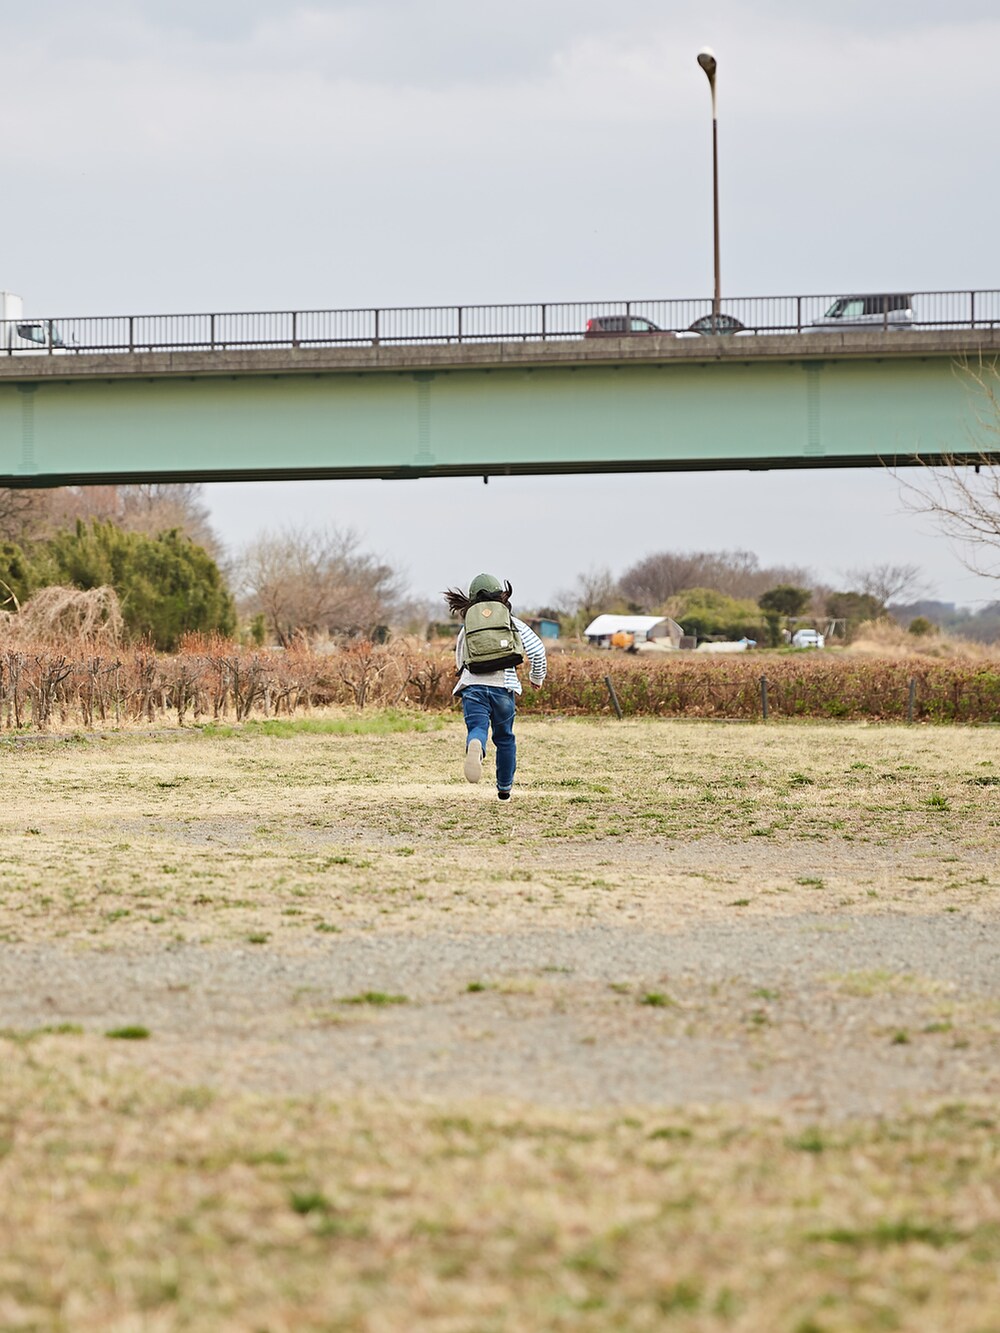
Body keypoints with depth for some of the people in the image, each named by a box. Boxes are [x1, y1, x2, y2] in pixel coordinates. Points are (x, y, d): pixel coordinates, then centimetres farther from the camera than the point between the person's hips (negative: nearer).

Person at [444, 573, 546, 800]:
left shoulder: (467, 628, 15)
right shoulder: (512, 623, 10)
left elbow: (460, 663, 26)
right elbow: (537, 649, 3)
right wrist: (537, 677, 20)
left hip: (472, 685, 0)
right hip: (502, 686, 0)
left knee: (477, 728, -16)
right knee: (504, 738, 18)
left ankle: (475, 747, -54)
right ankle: (504, 788, 27)